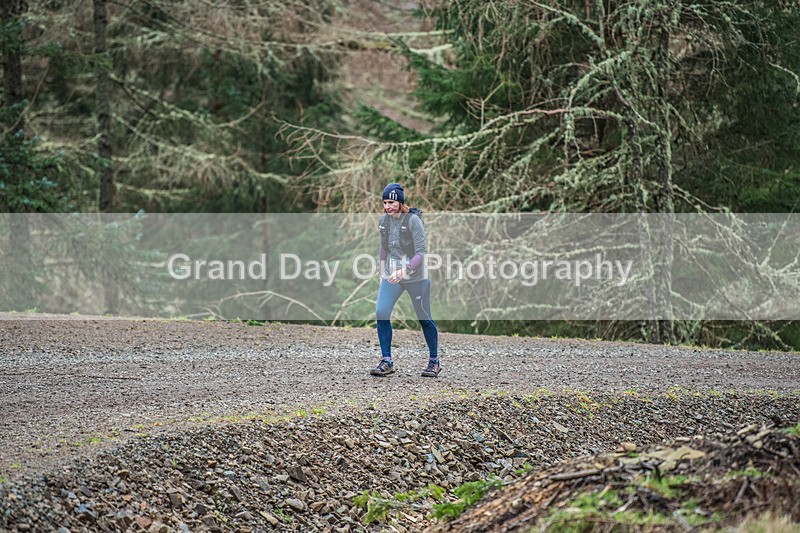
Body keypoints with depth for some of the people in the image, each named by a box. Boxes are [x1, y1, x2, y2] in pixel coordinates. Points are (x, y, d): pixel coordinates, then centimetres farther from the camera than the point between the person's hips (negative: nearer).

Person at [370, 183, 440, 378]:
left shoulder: (413, 220, -15)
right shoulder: (384, 220, 4)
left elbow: (420, 252, -20)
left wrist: (404, 271, -30)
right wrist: (383, 272, 17)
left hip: (415, 276, -5)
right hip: (391, 275, 5)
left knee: (424, 318, 3)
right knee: (381, 313, -11)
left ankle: (434, 361, 21)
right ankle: (386, 362, -4)